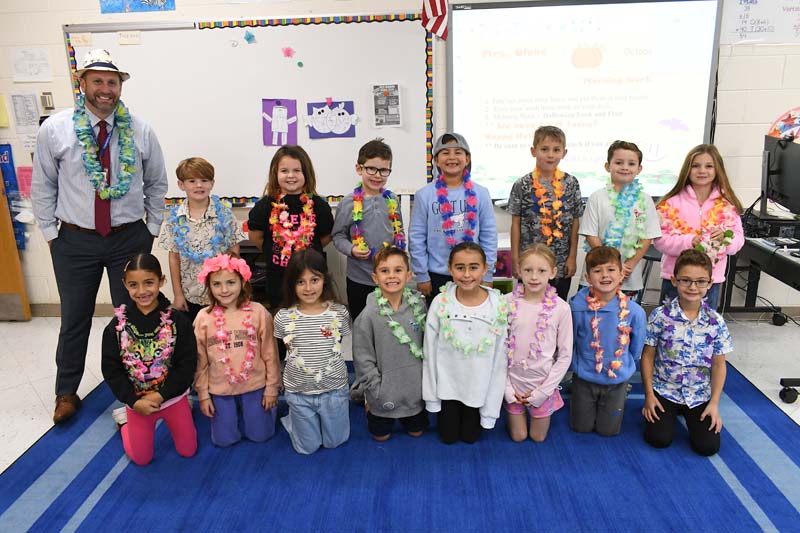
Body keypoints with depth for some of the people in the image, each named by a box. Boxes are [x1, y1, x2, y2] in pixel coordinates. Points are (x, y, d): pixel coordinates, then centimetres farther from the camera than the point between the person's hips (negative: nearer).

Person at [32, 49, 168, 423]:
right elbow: (42, 187, 3)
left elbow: (157, 184, 6)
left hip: (130, 239, 1)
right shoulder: (54, 129, -6)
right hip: (75, 240, 0)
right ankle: (66, 393, 34)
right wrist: (50, 232, 2)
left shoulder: (140, 132, -3)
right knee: (74, 319, 13)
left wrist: (151, 229, 4)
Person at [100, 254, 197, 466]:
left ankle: (181, 413, 38)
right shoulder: (116, 327, -12)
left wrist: (161, 395, -18)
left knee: (188, 451, 12)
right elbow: (111, 370, -7)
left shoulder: (177, 321, -16)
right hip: (137, 401, 1)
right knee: (141, 458, 13)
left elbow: (187, 365, -13)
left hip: (173, 397, 0)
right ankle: (125, 421, 38)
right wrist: (134, 401, -15)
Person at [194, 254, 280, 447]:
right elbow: (200, 360, -1)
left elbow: (270, 353, -5)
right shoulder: (204, 317, -10)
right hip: (219, 389, 1)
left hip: (254, 386, -1)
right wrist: (203, 394, 2)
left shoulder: (258, 312, -13)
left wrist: (272, 388, -2)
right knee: (224, 440, 9)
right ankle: (231, 414, 38)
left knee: (259, 435, 9)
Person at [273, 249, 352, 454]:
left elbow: (338, 343, 2)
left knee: (334, 442, 19)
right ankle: (291, 417, 43)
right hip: (299, 392, 0)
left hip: (334, 389, 0)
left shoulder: (339, 313, -13)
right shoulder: (283, 318, -14)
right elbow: (288, 350, 2)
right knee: (308, 447, 17)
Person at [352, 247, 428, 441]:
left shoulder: (419, 305, -10)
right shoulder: (368, 315, -20)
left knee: (416, 431, 22)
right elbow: (362, 358, -14)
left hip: (415, 387, 3)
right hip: (384, 391, -3)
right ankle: (369, 409, 44)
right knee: (381, 436, 18)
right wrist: (376, 390, -12)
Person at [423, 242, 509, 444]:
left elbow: (499, 358, -9)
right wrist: (431, 396, -3)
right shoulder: (440, 303, -16)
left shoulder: (498, 307, -16)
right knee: (449, 437, 16)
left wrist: (491, 407, -5)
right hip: (447, 386, 0)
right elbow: (430, 353, -7)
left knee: (470, 436, 16)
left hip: (479, 388, 0)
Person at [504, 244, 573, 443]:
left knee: (538, 437, 16)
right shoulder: (507, 302, -13)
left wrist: (544, 391, -9)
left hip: (543, 384, 0)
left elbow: (565, 355, -7)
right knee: (518, 437, 13)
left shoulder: (561, 308, -14)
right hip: (513, 382, 1)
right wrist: (506, 387, -8)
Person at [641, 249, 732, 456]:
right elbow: (648, 356, -6)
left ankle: (688, 415, 25)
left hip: (700, 394, 2)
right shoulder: (661, 316, -13)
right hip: (664, 390, -1)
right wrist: (649, 395, -6)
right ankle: (670, 412, 22)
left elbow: (719, 364, -1)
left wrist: (714, 403, -4)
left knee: (708, 446, -5)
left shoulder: (716, 321, -9)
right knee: (658, 438, -10)